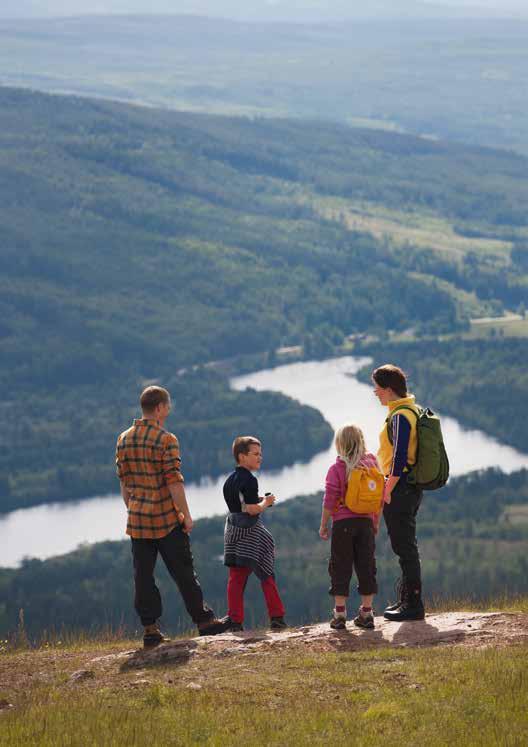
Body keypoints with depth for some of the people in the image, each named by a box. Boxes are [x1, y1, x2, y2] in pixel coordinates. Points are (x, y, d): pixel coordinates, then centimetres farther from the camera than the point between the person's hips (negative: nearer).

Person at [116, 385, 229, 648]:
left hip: (137, 519, 5)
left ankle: (150, 629, 6)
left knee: (143, 575, 6)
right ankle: (203, 621, 12)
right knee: (183, 572, 4)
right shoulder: (166, 440, -13)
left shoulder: (124, 440, 6)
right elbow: (174, 481, -16)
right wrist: (186, 514, -10)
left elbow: (123, 481, 11)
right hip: (166, 518, -5)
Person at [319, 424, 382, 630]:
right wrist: (376, 522, 18)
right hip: (366, 522, 3)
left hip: (343, 522, -3)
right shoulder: (372, 465, 5)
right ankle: (366, 613, 8)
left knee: (341, 568, 2)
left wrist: (323, 525, 0)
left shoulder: (336, 470, -8)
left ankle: (340, 615, 1)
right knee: (366, 566, 8)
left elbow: (329, 501, -9)